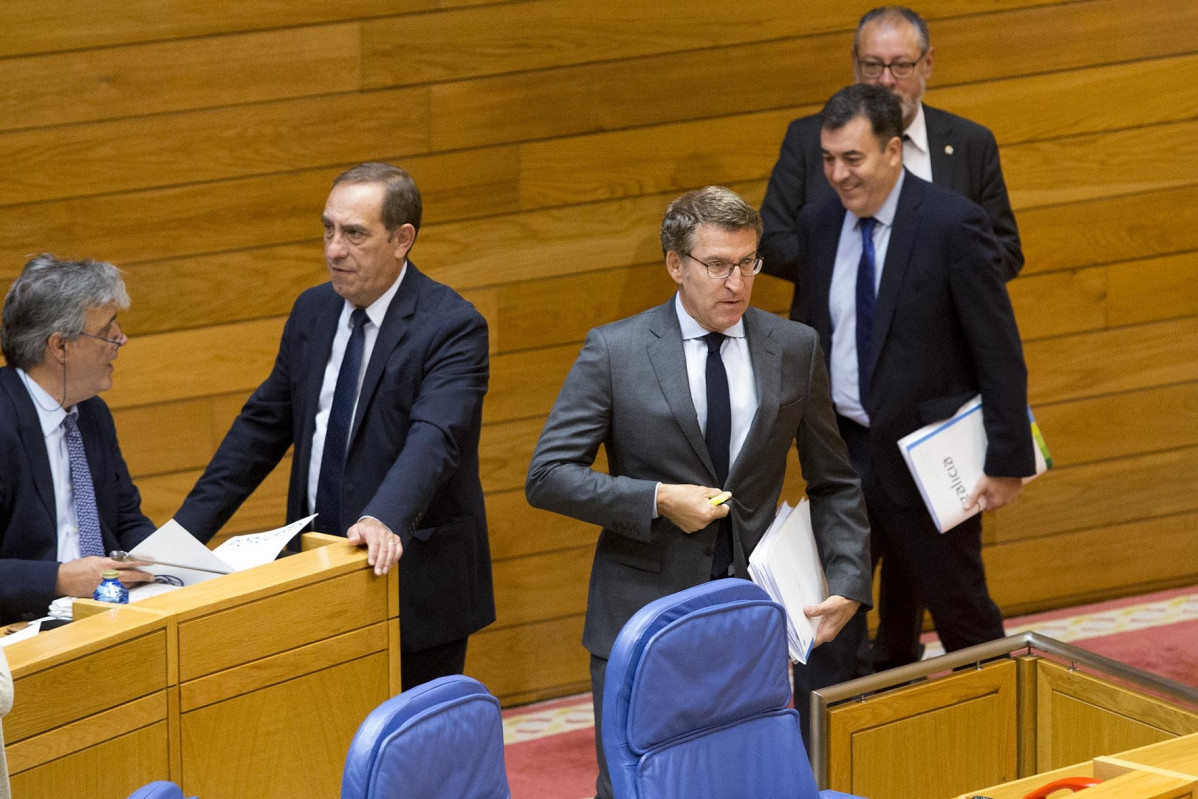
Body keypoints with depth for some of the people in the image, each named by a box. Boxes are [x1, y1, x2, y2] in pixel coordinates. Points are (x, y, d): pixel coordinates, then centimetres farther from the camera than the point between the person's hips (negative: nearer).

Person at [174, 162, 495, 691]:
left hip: (412, 583, -6)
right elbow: (263, 425, 14)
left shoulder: (452, 327, -12)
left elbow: (433, 438, -27)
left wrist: (383, 519, -46)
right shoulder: (314, 311, 9)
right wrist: (184, 532, 5)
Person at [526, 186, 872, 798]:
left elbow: (833, 483, 11)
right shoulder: (614, 352, -5)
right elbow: (547, 476, -7)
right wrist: (657, 501, -17)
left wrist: (848, 580, -4)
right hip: (644, 610, -2)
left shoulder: (794, 350, 4)